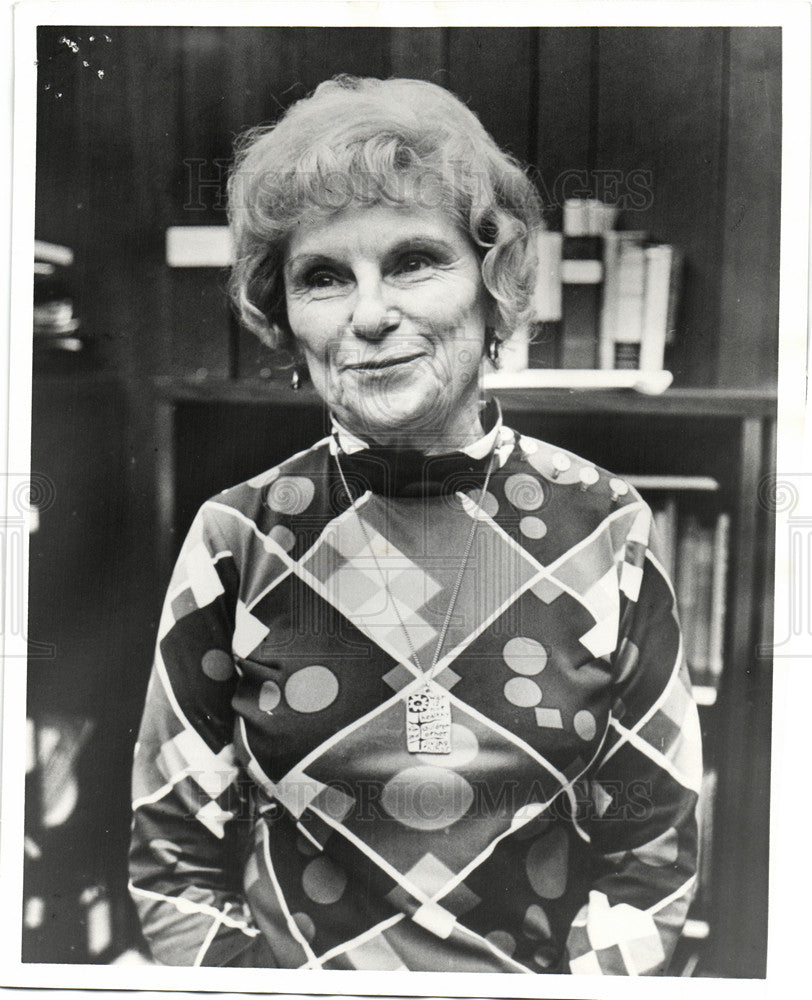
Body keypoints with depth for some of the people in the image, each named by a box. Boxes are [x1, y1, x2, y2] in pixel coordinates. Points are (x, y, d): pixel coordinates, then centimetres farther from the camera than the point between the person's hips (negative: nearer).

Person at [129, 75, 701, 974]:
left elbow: (652, 854, -6)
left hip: (542, 968, 1)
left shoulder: (604, 534, -12)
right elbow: (174, 861, -6)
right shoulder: (236, 544, -13)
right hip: (300, 959, 0)